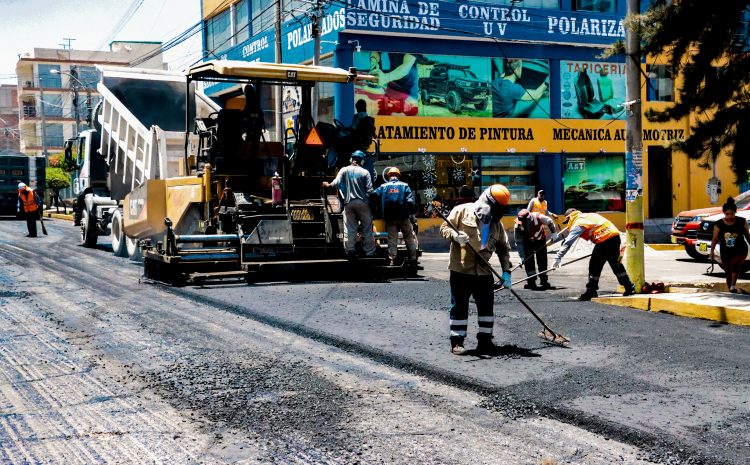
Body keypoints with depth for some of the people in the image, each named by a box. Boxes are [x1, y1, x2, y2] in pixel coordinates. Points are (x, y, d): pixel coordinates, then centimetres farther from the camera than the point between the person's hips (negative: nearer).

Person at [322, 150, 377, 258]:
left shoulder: (344, 170, 0)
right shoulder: (365, 172, -2)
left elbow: (337, 183, -8)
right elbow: (370, 189, -5)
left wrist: (328, 185, 10)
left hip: (349, 202, 1)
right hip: (363, 202, -1)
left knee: (349, 228, 5)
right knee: (367, 228, 6)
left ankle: (350, 250, 1)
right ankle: (370, 251, 9)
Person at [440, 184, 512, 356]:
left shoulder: (496, 224, 10)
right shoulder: (463, 211, -5)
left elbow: (504, 248, 13)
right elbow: (444, 227, -5)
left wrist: (506, 271, 4)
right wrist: (455, 235, -26)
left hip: (484, 272, 5)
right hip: (461, 269, -5)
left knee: (486, 306, 7)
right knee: (459, 307, 1)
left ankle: (485, 341, 18)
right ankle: (456, 342, 9)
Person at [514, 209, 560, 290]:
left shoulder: (538, 217, -36)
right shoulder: (518, 226, -31)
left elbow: (550, 222, -13)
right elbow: (518, 242, -23)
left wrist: (554, 233, -13)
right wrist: (522, 257, -26)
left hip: (540, 240, 0)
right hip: (527, 242, 0)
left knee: (542, 260, -1)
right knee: (528, 260, -10)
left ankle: (544, 280, 11)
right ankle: (531, 281, -2)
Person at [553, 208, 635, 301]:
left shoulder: (578, 225, 0)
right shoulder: (589, 215, 24)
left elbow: (568, 243, -6)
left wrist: (558, 258, -8)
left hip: (604, 239, -8)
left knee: (594, 266, 1)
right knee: (616, 264, 20)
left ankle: (591, 292, 4)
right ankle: (630, 288, 26)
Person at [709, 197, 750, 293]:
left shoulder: (741, 222, -6)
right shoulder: (719, 224, -7)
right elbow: (715, 239, 1)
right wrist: (711, 251, -3)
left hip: (740, 251, -2)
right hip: (725, 253, 2)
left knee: (735, 264, -29)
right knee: (728, 273, 6)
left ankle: (733, 285, -26)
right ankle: (730, 289, 21)